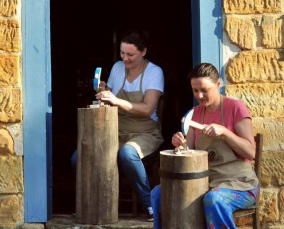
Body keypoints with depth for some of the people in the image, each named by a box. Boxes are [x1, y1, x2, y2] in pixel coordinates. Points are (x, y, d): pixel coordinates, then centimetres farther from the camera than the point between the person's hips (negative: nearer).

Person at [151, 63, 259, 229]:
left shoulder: (236, 108, -9)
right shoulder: (197, 112, 9)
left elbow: (251, 152, -13)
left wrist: (224, 131, -23)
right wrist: (180, 144, -14)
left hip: (238, 183, -6)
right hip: (204, 180, 6)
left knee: (213, 199, -37)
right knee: (159, 193, -9)